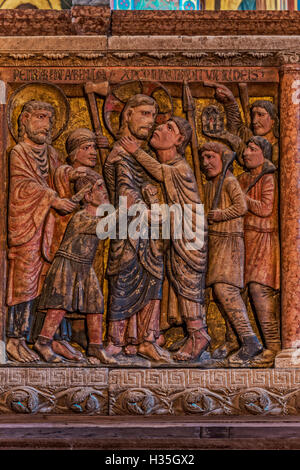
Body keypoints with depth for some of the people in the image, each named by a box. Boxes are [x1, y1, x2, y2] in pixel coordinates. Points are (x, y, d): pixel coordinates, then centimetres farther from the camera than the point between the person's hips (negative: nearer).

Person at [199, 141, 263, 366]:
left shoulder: (229, 181, -8)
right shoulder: (209, 186, 18)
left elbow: (242, 206, -19)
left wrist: (221, 215, -13)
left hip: (229, 240, -9)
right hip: (214, 241, 9)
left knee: (224, 288, -20)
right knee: (219, 291, 8)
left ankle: (250, 341, -20)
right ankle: (236, 339, 16)